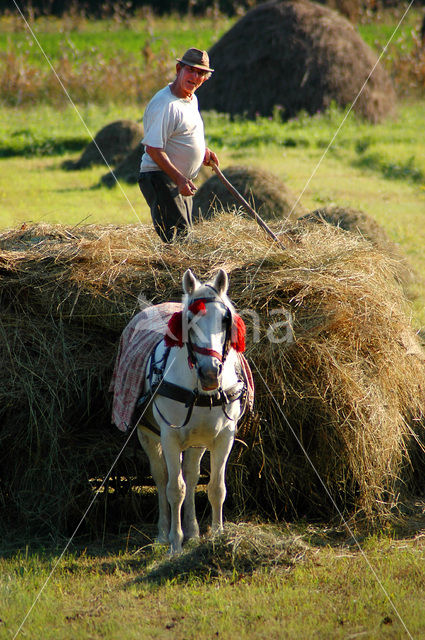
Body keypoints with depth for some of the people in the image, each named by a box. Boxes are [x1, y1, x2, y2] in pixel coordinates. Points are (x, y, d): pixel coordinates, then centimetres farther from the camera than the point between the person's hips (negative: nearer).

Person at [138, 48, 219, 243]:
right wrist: (179, 179, -28)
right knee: (175, 236, -17)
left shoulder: (192, 100, 12)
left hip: (182, 181, 10)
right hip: (160, 178, -10)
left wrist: (204, 150, 16)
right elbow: (153, 148, -23)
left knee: (184, 233, 11)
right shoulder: (165, 104, -19)